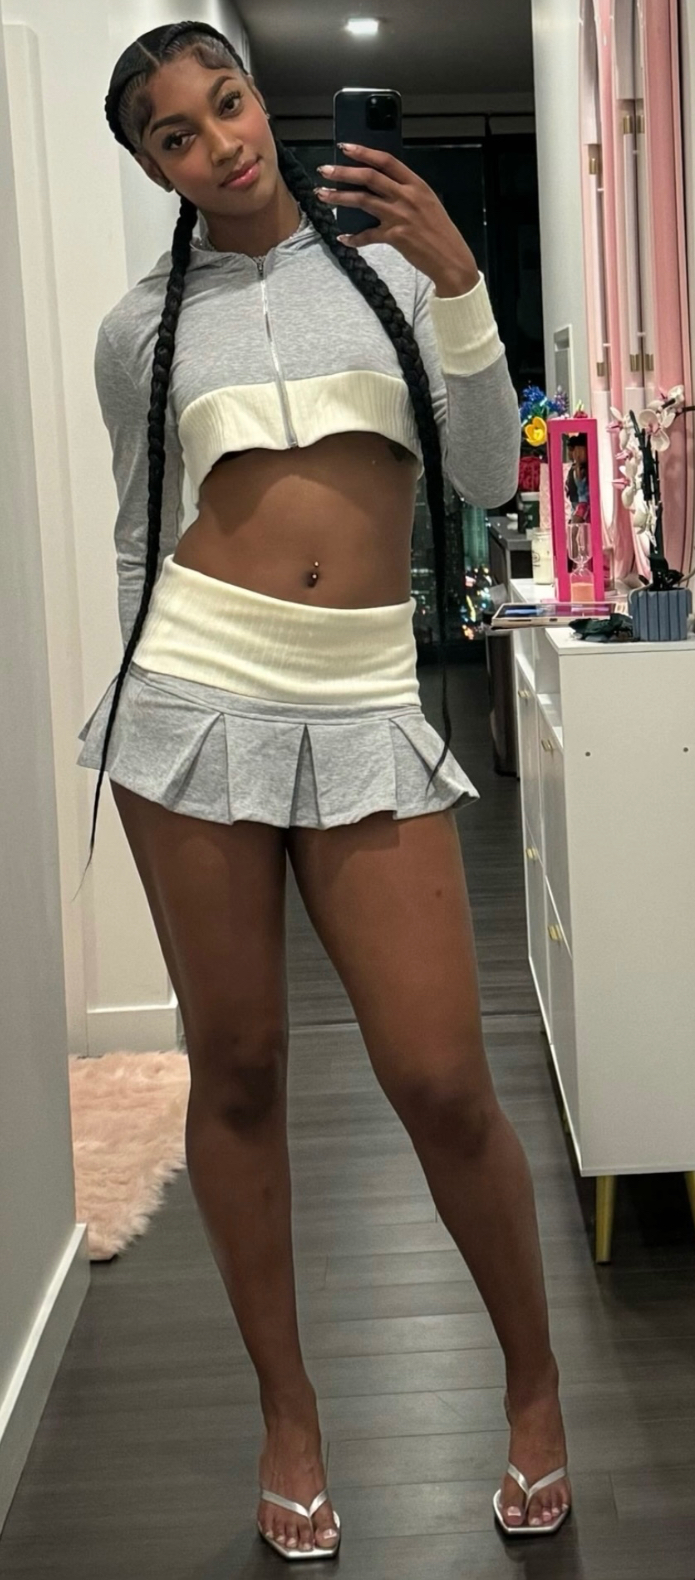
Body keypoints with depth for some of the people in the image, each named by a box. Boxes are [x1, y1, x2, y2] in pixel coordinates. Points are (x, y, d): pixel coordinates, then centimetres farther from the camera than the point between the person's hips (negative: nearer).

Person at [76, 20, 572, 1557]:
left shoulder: (390, 266, 10)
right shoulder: (141, 329, 9)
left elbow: (487, 477, 2)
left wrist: (458, 280, -9)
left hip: (364, 710, -1)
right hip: (197, 696, 1)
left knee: (442, 1080, -5)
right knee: (236, 1069, 6)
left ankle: (536, 1385, 20)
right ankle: (288, 1414, 23)